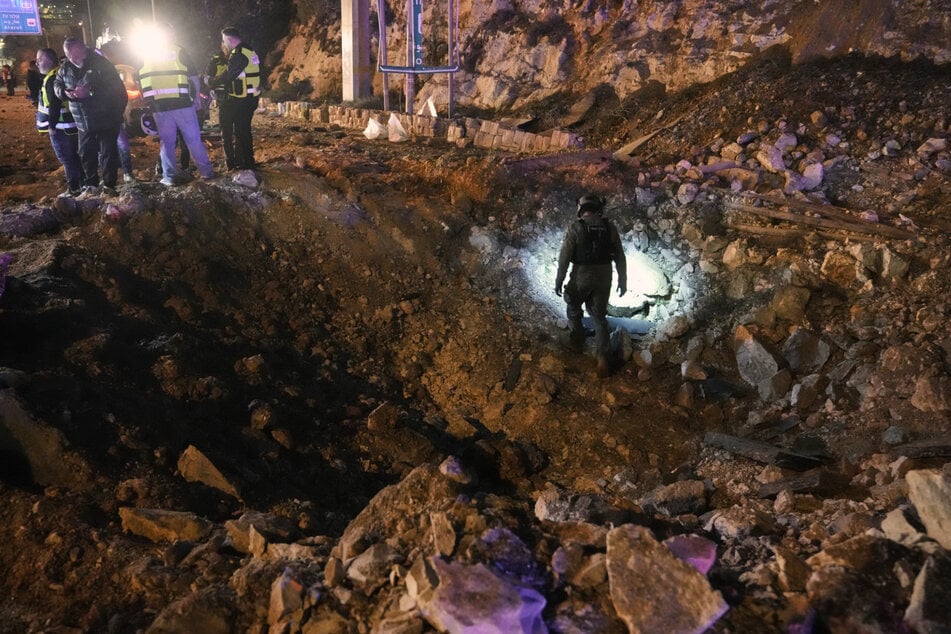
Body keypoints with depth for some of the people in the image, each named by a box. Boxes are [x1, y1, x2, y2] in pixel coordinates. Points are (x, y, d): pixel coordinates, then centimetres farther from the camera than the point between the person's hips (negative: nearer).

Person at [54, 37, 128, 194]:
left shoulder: (100, 63, -14)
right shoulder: (65, 68, 4)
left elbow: (115, 86, -22)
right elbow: (57, 84, 16)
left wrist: (90, 91, -30)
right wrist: (64, 92, -8)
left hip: (106, 120, -6)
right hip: (83, 121, 6)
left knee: (108, 153, 1)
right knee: (86, 154, 13)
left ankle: (109, 185, 11)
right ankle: (90, 184, 28)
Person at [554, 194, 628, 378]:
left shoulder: (575, 227, -10)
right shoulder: (609, 227, 0)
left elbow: (564, 256, -12)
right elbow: (620, 257, 3)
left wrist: (558, 280, -3)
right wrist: (622, 280, 13)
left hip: (581, 277, -3)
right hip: (603, 278, 3)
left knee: (574, 309, 25)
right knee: (599, 317, 11)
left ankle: (577, 342, 39)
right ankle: (602, 357, -2)